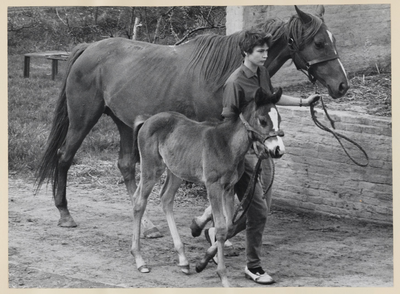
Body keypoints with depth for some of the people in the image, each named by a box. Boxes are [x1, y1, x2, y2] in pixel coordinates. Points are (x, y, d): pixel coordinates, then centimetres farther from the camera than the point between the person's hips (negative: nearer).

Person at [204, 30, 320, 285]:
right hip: (242, 150, -9)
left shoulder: (262, 73, 6)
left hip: (259, 149, 9)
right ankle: (254, 266, 6)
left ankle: (217, 232, 34)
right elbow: (227, 121, -20)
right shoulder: (236, 82, -20)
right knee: (259, 209, -7)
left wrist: (302, 102, 23)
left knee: (262, 206, 16)